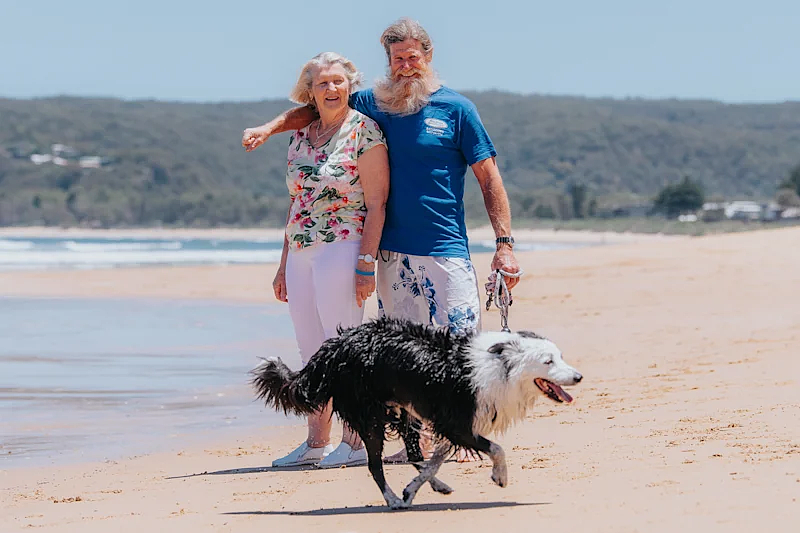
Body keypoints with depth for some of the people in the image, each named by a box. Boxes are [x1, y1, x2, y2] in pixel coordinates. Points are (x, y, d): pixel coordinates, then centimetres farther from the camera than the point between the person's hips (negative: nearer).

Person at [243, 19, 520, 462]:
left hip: (446, 250, -3)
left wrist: (504, 244, -7)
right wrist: (270, 127, 6)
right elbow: (317, 108, 22)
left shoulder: (456, 108, 0)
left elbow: (489, 178, -1)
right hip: (393, 251, 3)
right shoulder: (375, 104, 9)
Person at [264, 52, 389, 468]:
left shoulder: (364, 131, -5)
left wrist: (366, 263, -16)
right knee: (311, 353, 9)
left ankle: (354, 442, -1)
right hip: (302, 251, 7)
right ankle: (316, 444, 15)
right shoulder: (300, 136, 15)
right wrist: (284, 263, 17)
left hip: (343, 247, -7)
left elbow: (376, 203, -9)